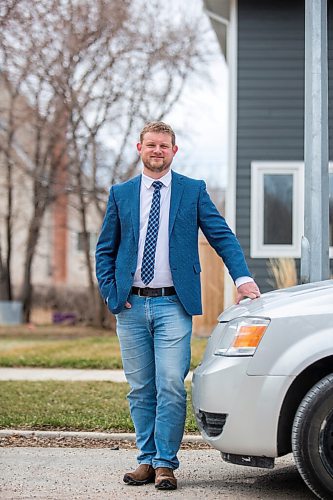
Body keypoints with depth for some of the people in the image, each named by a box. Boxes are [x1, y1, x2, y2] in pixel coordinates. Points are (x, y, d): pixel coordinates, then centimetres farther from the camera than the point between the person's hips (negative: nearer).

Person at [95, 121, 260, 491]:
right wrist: (110, 293, 1)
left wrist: (242, 277, -11)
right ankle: (147, 460, 15)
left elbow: (222, 236, 3)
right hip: (131, 306, 2)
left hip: (173, 305, -2)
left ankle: (165, 464, -3)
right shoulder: (120, 194, 11)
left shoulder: (193, 191, 7)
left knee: (171, 386, -10)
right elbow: (104, 250, 14)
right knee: (140, 390, 6)